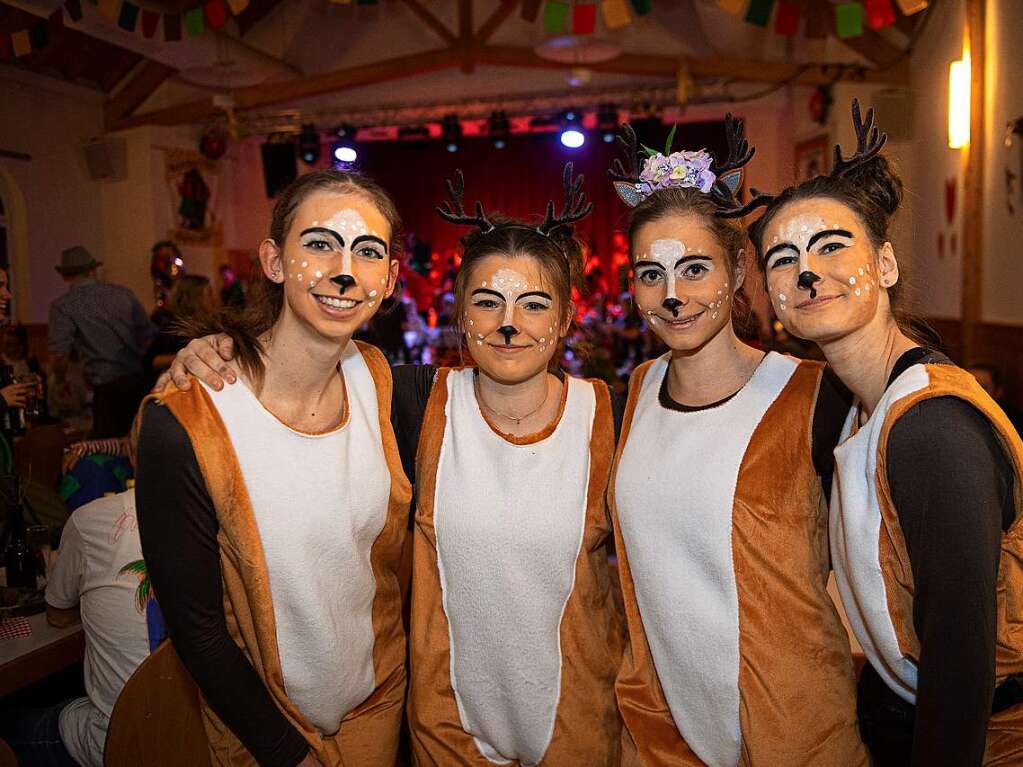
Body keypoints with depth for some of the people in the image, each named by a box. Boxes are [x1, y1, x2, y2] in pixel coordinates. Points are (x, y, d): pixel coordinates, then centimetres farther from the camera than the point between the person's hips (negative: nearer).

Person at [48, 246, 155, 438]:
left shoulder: (62, 306, -1)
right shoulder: (123, 293, 8)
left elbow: (58, 355, -9)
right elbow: (150, 335, 7)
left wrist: (60, 381, 12)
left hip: (108, 387, -3)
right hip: (143, 380, 4)